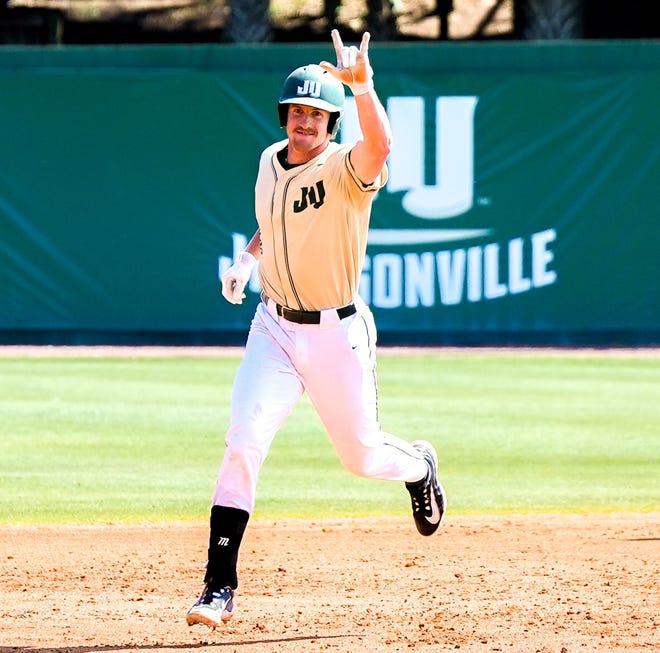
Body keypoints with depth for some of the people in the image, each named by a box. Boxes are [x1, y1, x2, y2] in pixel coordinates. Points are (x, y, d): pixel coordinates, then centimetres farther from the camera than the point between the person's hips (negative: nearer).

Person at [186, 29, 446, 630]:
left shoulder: (346, 169, -17)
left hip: (338, 334, -4)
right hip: (274, 328, 4)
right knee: (244, 441, -15)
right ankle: (219, 589, -13)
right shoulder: (270, 161, 3)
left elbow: (379, 145, -43)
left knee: (362, 456, 11)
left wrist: (363, 84, -58)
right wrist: (246, 261, 6)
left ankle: (419, 465, 50)